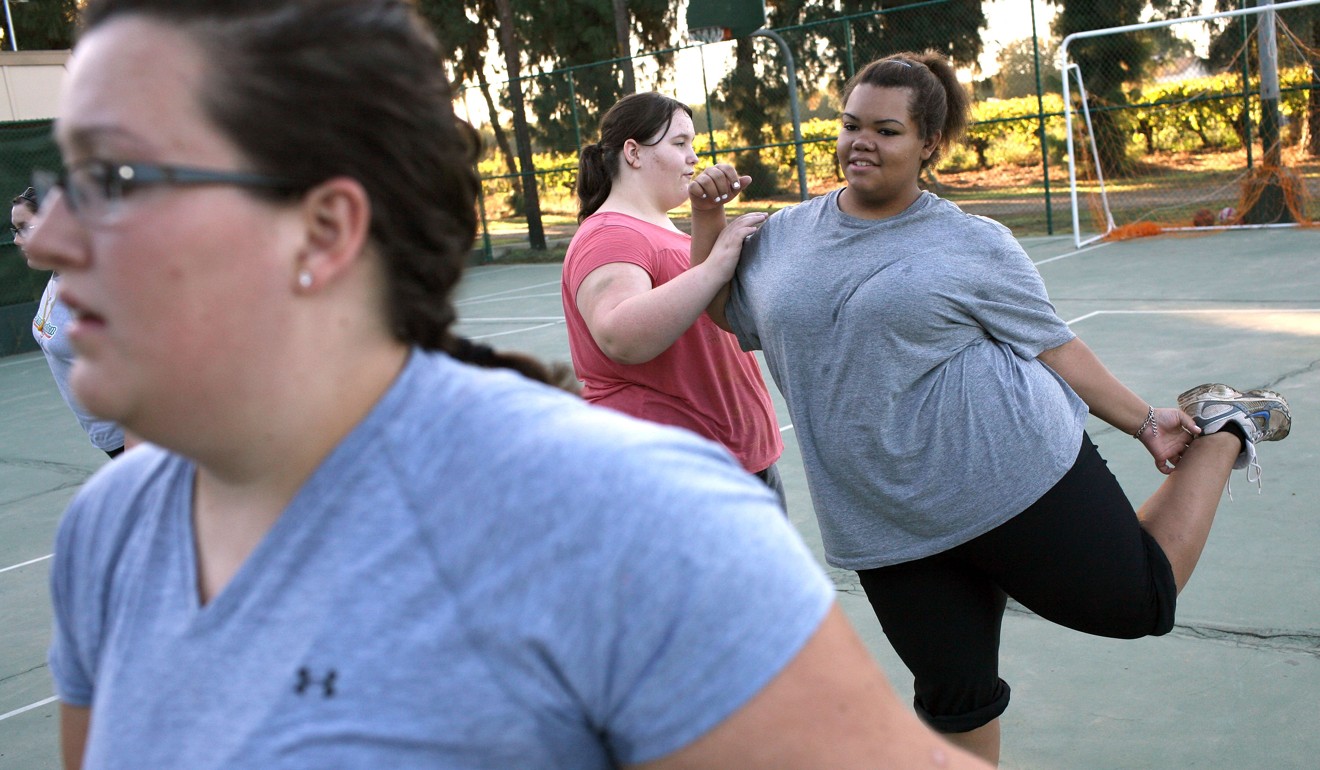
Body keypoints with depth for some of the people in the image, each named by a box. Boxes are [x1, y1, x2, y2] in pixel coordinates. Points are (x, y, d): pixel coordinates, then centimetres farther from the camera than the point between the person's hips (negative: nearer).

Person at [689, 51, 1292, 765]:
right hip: (889, 530, 3)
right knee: (953, 698, 10)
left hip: (1013, 477, -3)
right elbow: (723, 311, 17)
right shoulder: (782, 235, 7)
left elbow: (1053, 347, 2)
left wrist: (1145, 422, 0)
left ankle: (1220, 430, 29)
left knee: (1142, 602, 9)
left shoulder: (974, 244, -3)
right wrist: (707, 216, 4)